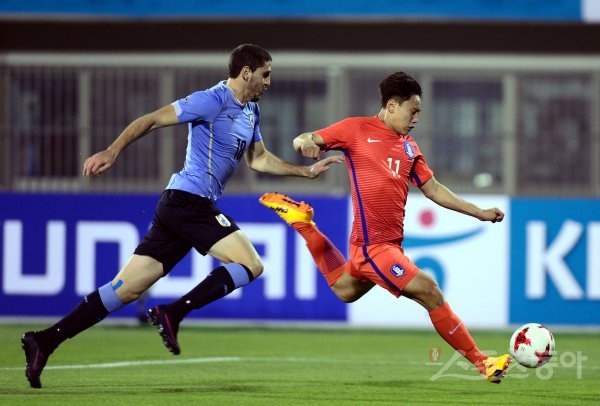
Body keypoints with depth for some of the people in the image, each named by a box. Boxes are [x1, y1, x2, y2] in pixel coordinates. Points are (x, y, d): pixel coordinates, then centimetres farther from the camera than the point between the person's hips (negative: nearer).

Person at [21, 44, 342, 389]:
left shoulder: (251, 112, 19)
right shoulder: (212, 101, -10)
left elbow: (260, 160, 30)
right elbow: (151, 120, -14)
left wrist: (307, 171, 25)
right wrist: (113, 151, -24)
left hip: (178, 205, 9)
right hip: (190, 201, -9)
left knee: (127, 289, 2)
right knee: (251, 265, -12)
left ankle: (44, 342, -3)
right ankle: (171, 315, -15)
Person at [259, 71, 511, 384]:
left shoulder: (409, 148, 16)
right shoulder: (357, 129, -2)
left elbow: (433, 189, 21)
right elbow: (304, 141, -1)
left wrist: (479, 213, 17)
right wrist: (306, 143, -27)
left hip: (389, 244, 9)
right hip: (373, 244, -9)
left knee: (346, 290, 30)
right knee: (430, 292, -14)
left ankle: (303, 223, 40)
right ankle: (481, 362, -7)